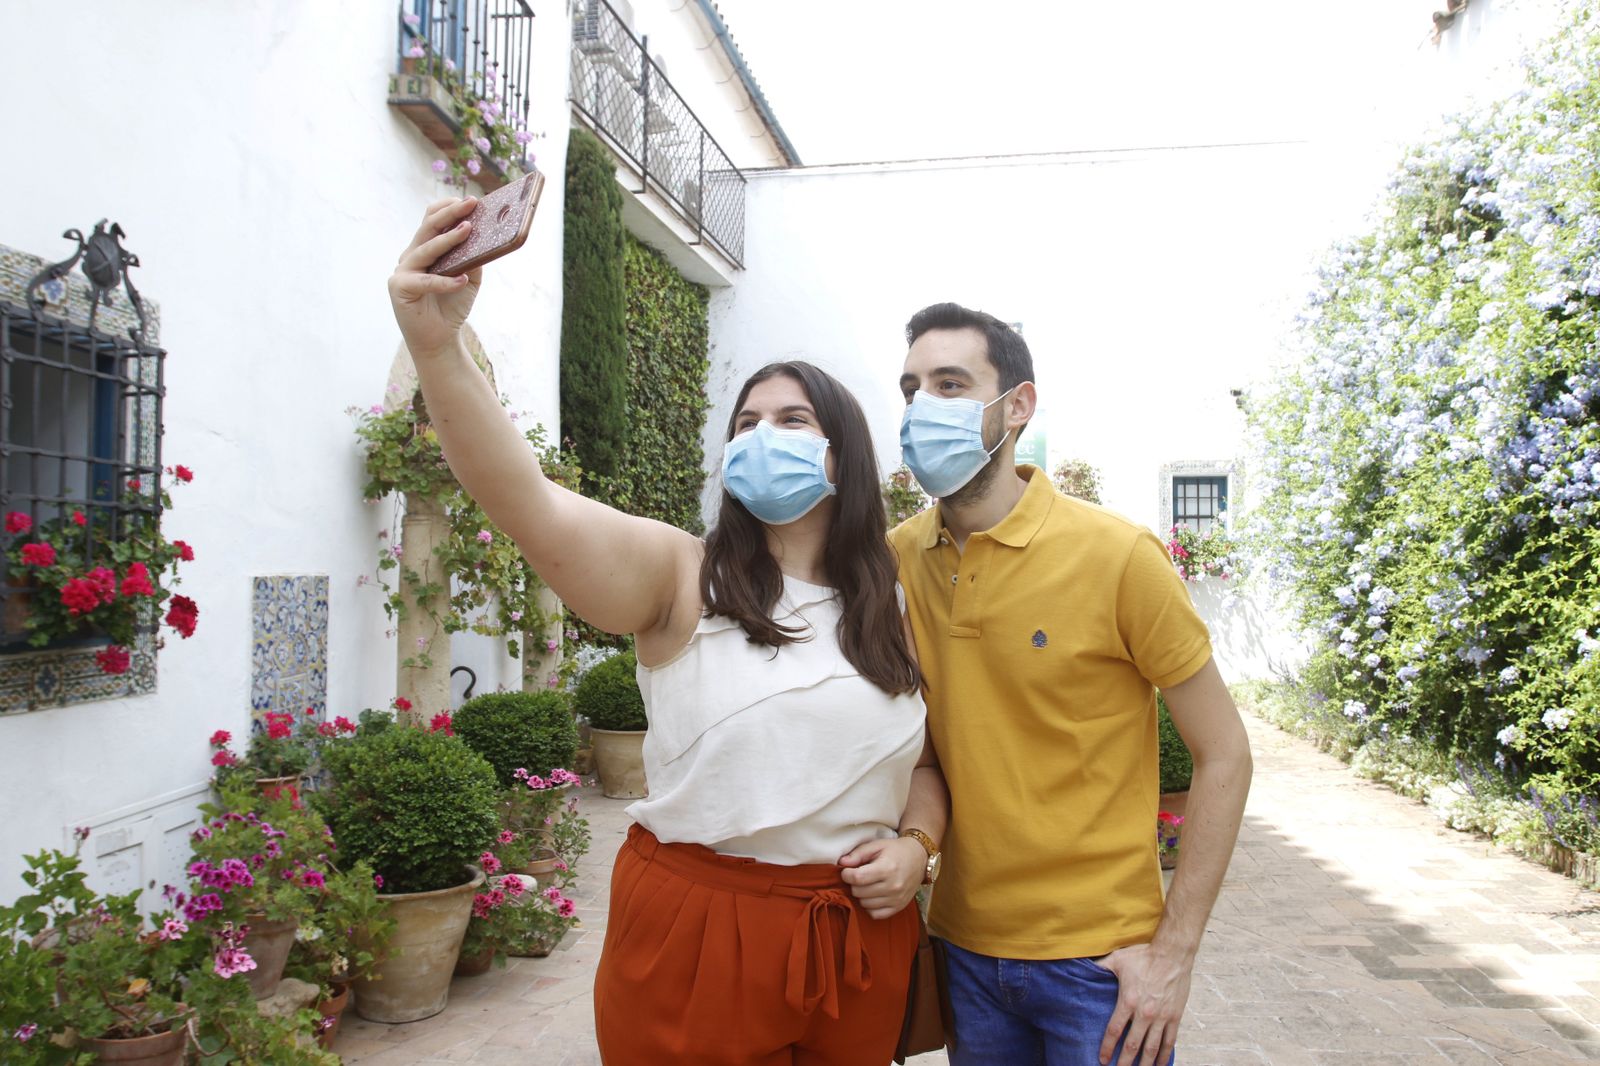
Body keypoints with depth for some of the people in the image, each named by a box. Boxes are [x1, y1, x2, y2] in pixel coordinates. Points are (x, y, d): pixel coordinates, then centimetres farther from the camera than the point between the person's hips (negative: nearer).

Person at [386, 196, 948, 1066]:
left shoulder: (893, 609, 5)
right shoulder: (681, 575, -8)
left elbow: (927, 761, 15)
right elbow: (531, 506, -25)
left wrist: (915, 844, -5)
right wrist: (437, 346, -38)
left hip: (858, 936, 4)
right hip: (693, 929, -3)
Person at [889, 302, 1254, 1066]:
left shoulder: (1118, 556, -15)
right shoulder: (897, 558, -4)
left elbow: (1224, 755, -9)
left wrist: (1174, 954, -11)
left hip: (1099, 961, -3)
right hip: (963, 944, 4)